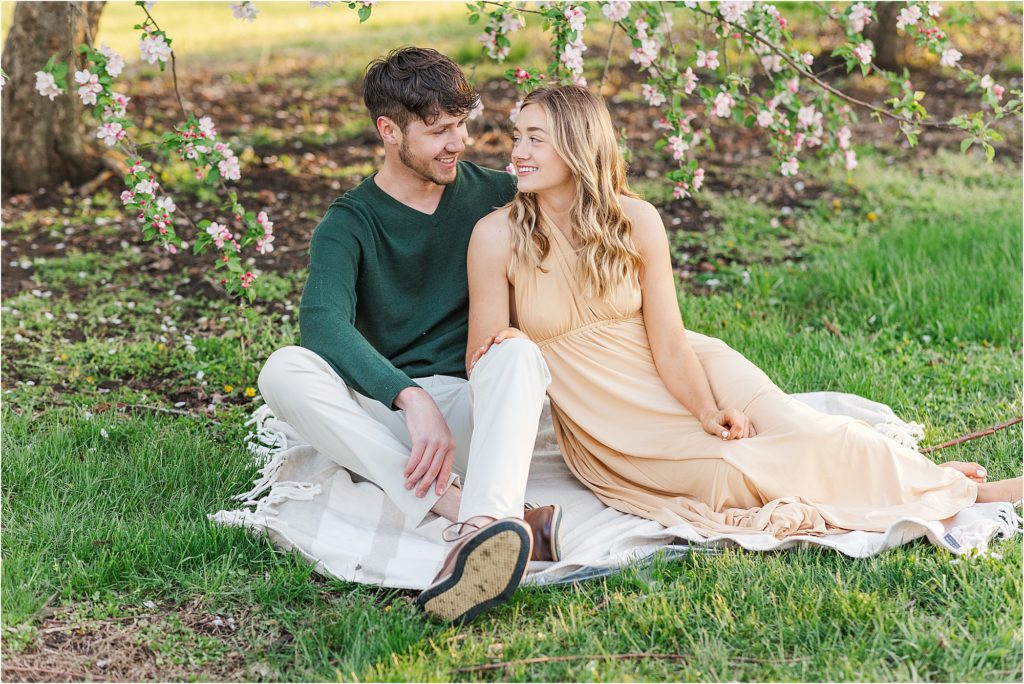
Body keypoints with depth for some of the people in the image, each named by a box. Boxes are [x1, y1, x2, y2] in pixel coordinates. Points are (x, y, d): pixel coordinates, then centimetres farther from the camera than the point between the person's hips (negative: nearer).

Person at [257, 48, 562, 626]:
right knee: (284, 370, -27)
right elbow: (323, 321, -19)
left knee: (519, 354, -32)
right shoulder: (350, 223, 0)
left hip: (477, 405, 0)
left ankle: (483, 526, -58)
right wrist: (413, 399, -35)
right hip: (387, 413, 0)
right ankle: (487, 517, -41)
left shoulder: (497, 196, 6)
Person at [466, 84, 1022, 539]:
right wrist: (508, 351, -30)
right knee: (724, 472, -25)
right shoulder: (497, 236, -12)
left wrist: (709, 411, -24)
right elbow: (481, 359, -8)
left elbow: (669, 341, -9)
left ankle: (964, 486, -8)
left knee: (802, 431, -21)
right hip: (605, 418, -2)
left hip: (688, 373, 2)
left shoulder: (636, 220, -8)